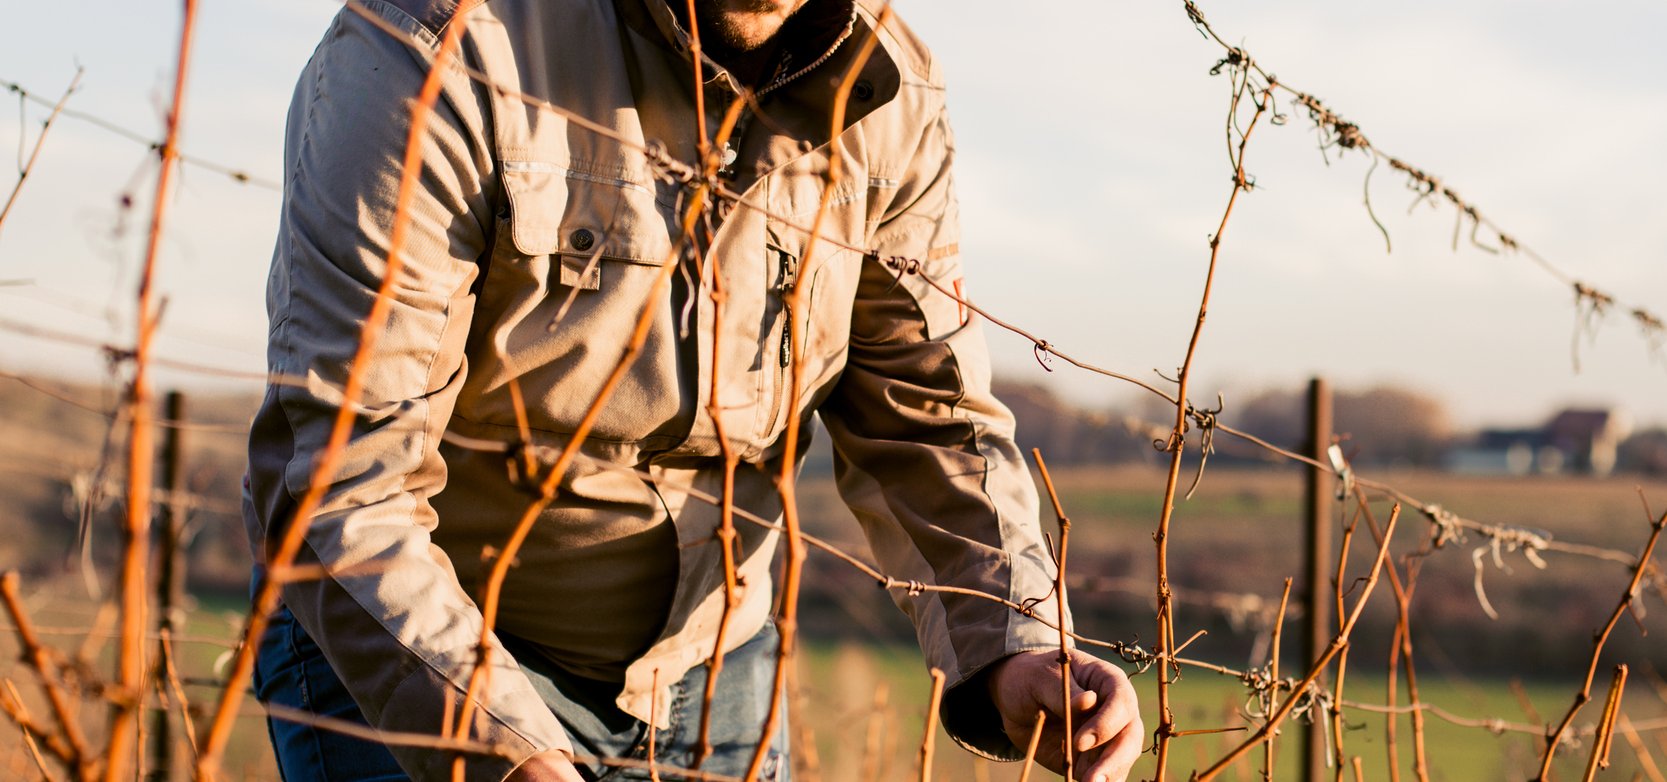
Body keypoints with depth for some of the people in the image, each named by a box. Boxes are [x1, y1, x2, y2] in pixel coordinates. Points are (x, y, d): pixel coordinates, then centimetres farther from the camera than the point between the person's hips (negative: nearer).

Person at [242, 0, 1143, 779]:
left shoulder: (887, 101, -6)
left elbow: (930, 420, 0)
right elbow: (337, 479, -27)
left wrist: (1012, 651, -18)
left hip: (710, 666, 5)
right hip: (411, 662, -4)